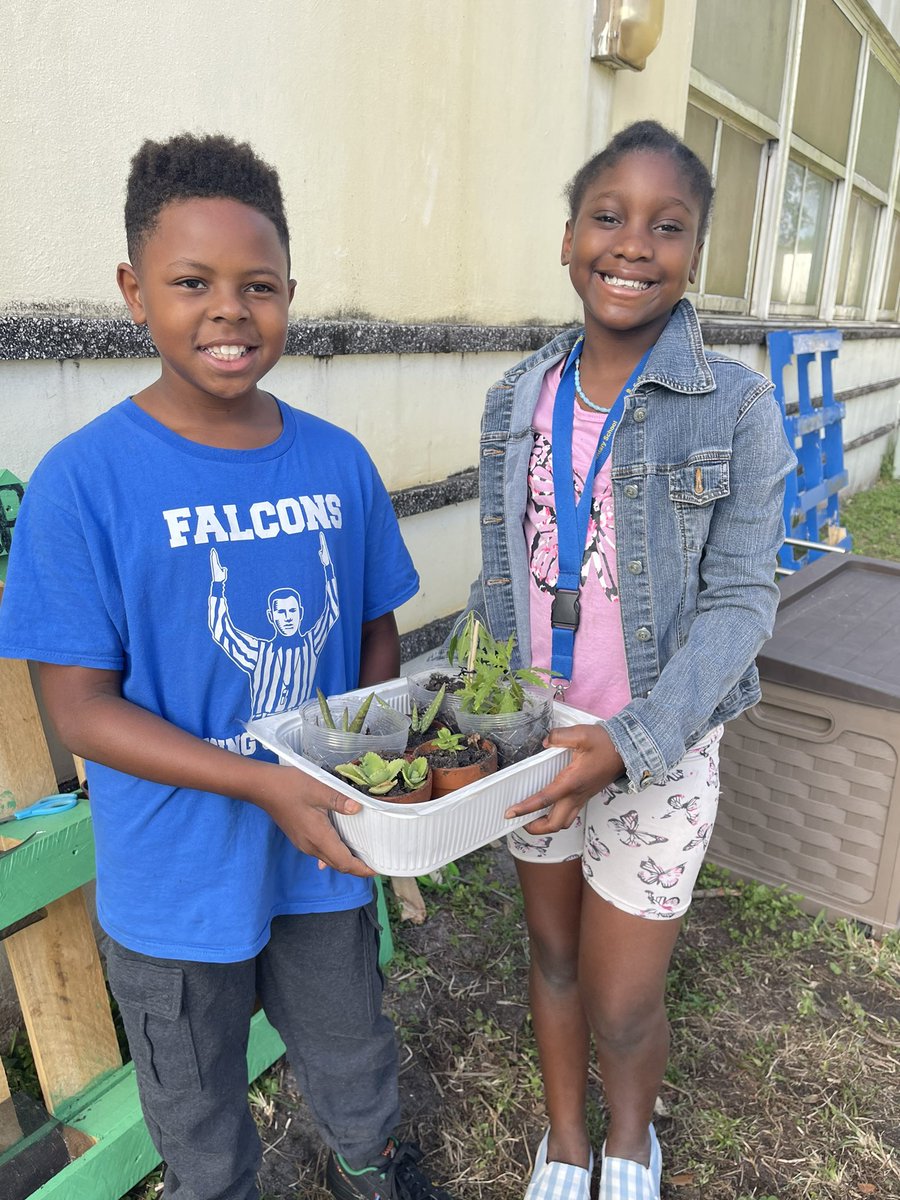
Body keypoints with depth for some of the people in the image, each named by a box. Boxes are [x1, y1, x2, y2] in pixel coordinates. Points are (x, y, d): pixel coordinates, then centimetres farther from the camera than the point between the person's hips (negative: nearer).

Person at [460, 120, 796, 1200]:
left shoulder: (736, 406, -11)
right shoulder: (515, 401, 1)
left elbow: (737, 603, -13)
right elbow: (499, 585, 7)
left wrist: (632, 741, -25)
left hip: (658, 750, -3)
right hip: (532, 739, 4)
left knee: (621, 1004, 10)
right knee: (551, 952, 22)